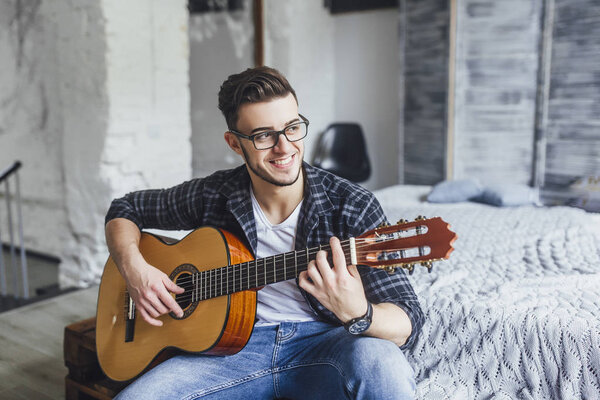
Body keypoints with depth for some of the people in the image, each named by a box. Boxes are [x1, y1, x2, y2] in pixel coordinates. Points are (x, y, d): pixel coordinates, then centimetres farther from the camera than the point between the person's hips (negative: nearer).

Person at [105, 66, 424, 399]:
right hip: (236, 342, 3)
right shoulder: (212, 196, -3)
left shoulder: (353, 206, -12)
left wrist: (357, 313, -38)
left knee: (377, 360, -37)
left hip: (323, 342, -2)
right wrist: (134, 268, -6)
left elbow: (408, 323, -14)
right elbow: (126, 208, 14)